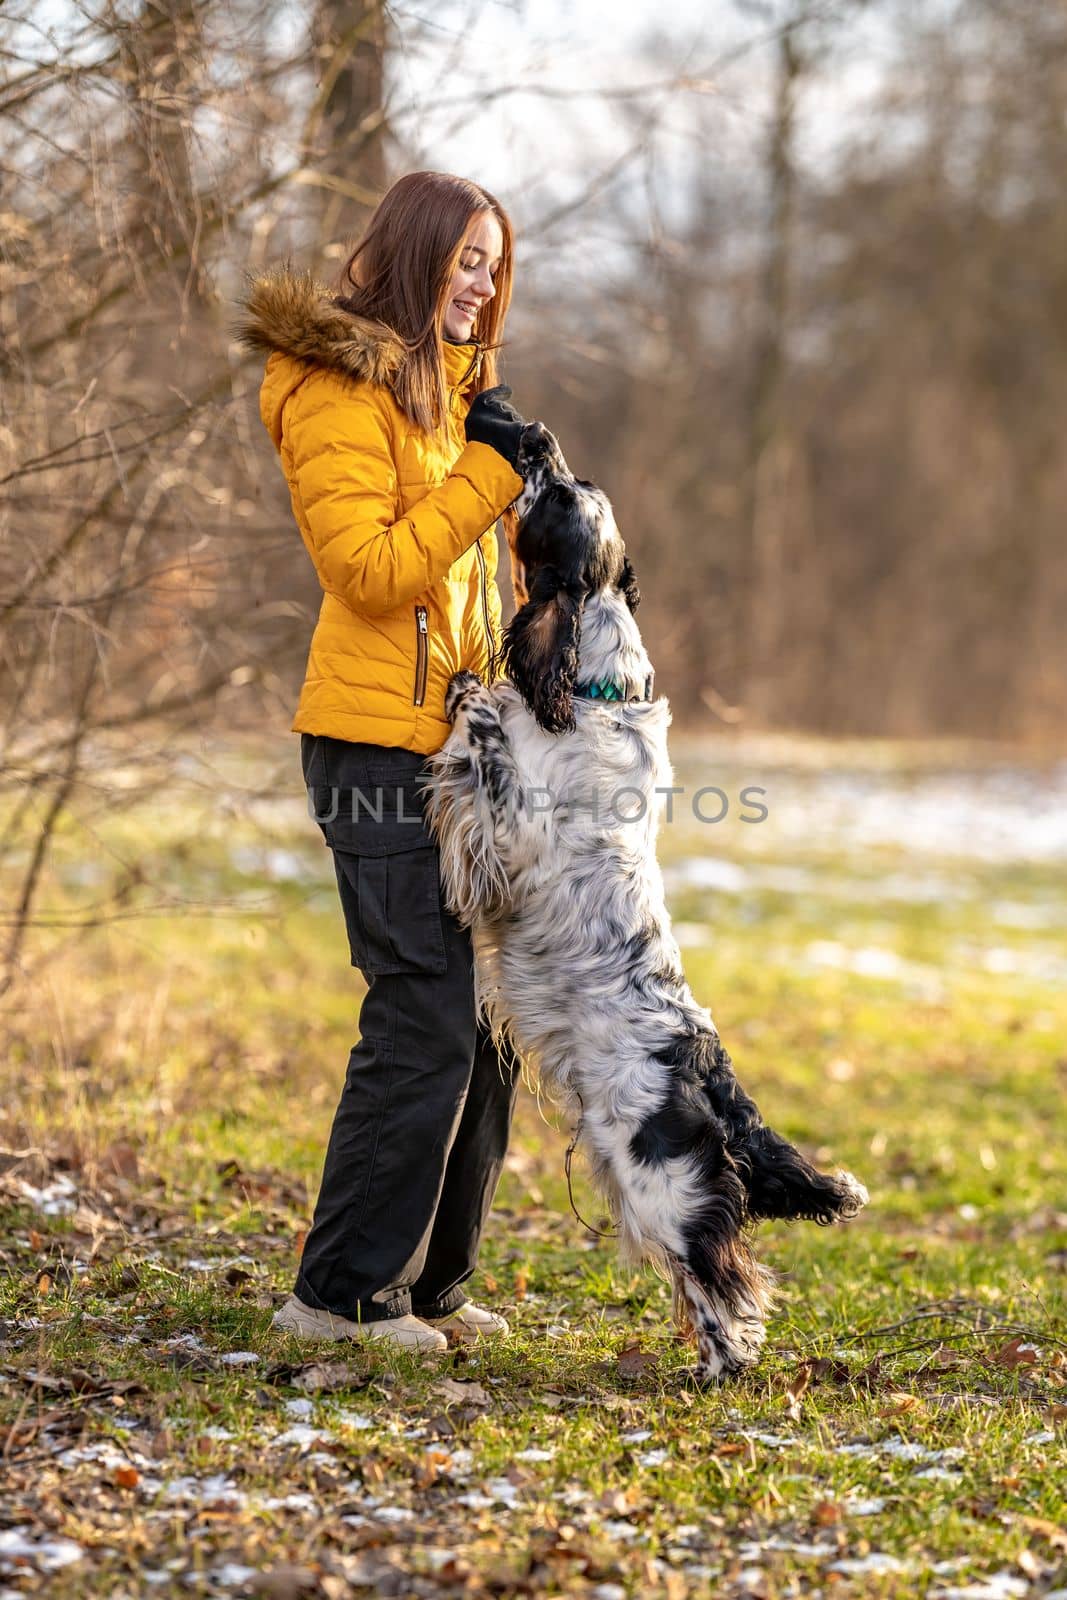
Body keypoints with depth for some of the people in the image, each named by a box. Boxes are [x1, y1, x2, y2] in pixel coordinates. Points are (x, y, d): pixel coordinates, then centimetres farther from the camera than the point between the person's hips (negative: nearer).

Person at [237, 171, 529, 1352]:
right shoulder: (341, 388, -9)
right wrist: (487, 467, -15)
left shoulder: (443, 384, 20)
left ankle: (429, 1279, 19)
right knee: (425, 1017, -11)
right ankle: (343, 1293, -1)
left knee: (485, 1019, 10)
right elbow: (372, 570, -18)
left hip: (453, 740, 9)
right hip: (379, 743, -9)